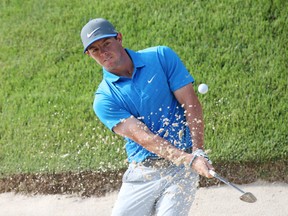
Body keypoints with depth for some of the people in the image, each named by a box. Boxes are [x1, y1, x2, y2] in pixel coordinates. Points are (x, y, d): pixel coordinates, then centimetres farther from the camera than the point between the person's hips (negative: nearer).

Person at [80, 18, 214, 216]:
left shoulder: (161, 57, -1)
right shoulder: (104, 99, -3)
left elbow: (191, 104, -4)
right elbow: (142, 136, -15)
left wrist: (198, 152, -18)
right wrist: (189, 159, -27)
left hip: (181, 170, -2)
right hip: (142, 174, 2)